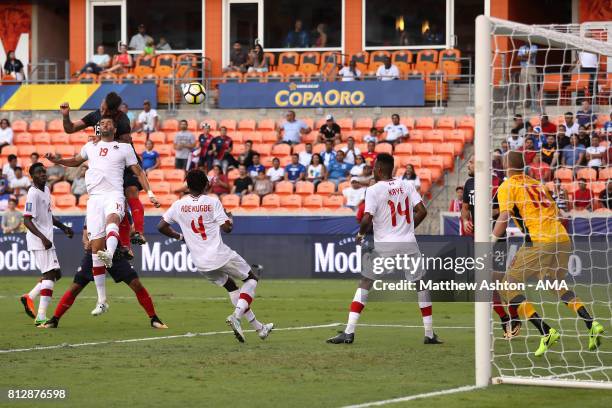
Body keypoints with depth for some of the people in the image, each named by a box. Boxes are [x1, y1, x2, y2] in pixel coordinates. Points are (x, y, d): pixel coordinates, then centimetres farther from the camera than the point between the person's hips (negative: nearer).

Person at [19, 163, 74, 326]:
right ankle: (41, 317, -17)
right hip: (38, 241, -10)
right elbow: (27, 220, -22)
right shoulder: (33, 194, -15)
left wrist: (63, 227, 24)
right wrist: (43, 238, -29)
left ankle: (29, 297, 19)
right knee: (50, 274, -14)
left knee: (56, 274, 13)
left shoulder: (46, 190, 14)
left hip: (47, 240, 10)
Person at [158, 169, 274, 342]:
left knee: (231, 287, 23)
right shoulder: (212, 202, -8)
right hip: (220, 256, -5)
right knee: (251, 279, 14)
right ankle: (236, 316, -10)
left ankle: (258, 327, 23)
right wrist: (230, 218, 12)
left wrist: (179, 236, 20)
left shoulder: (179, 205, 2)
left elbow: (161, 226, 5)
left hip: (200, 263, 5)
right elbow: (226, 228, -11)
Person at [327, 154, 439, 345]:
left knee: (364, 284, 6)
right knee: (421, 285, 14)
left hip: (384, 245, -3)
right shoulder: (407, 186, 6)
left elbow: (367, 219, -15)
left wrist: (360, 234, 5)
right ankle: (429, 334, 12)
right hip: (409, 244, 3)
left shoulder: (374, 190, -7)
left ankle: (348, 332, -2)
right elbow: (422, 211, 3)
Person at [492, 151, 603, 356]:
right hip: (563, 239, 7)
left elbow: (504, 218, -10)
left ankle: (546, 332, -11)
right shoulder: (536, 184, 24)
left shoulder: (507, 187, 4)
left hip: (539, 242, -7)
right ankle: (591, 325, 9)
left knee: (509, 286, 3)